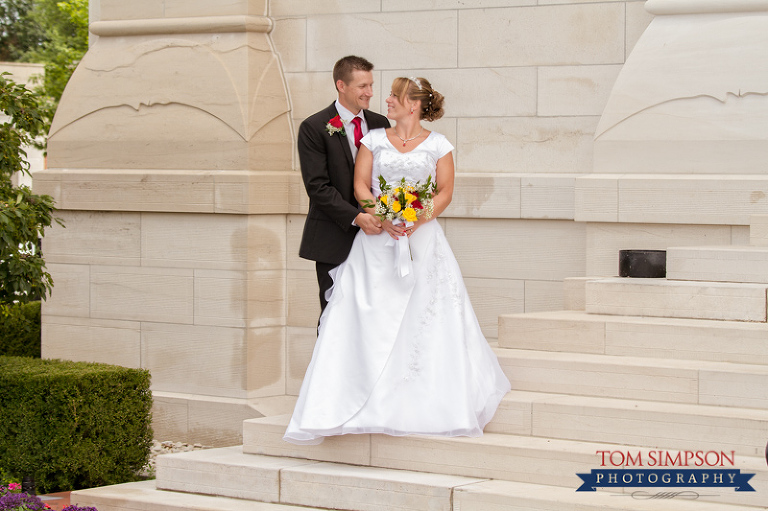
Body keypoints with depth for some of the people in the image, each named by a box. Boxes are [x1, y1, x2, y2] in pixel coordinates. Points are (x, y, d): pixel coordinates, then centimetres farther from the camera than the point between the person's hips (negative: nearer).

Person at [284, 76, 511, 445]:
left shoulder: (437, 145, 6)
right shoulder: (374, 139, 10)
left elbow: (445, 192, 1)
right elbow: (360, 184, 3)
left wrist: (418, 219, -16)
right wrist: (382, 216, -14)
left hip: (422, 239, -1)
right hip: (378, 241, 1)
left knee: (425, 319, -4)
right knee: (372, 319, -7)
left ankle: (427, 403, 4)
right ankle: (374, 402, -6)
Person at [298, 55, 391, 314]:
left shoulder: (380, 124, 10)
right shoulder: (314, 128, -6)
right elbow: (318, 187, -11)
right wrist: (356, 217, -21)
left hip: (374, 233, 4)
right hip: (334, 239, -4)